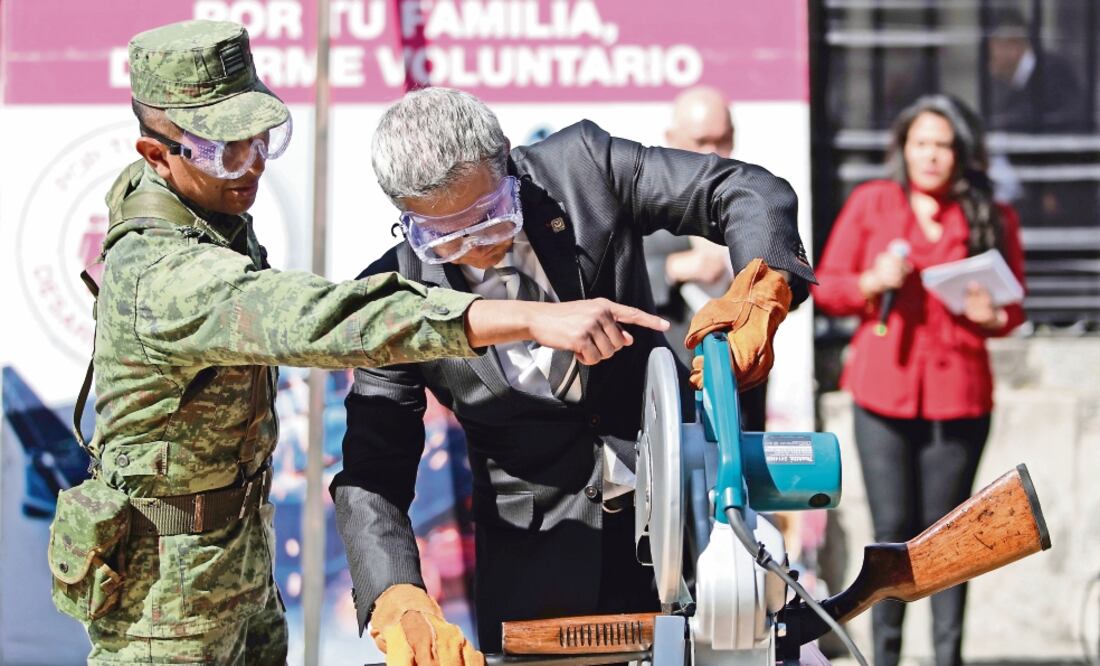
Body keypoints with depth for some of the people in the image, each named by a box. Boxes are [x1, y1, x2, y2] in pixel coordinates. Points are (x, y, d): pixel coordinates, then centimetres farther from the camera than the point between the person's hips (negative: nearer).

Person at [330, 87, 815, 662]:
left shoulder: (583, 167, -11)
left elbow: (749, 192, -7)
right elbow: (370, 475, -12)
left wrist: (759, 292, -28)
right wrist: (397, 600, -30)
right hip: (535, 563, -1)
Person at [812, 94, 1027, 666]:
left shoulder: (993, 217, 6)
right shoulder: (870, 202, 6)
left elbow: (1013, 306, 11)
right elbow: (826, 287, 7)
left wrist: (992, 315, -11)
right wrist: (874, 282, -12)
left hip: (959, 395, 0)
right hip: (883, 393, 0)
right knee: (892, 530, -1)